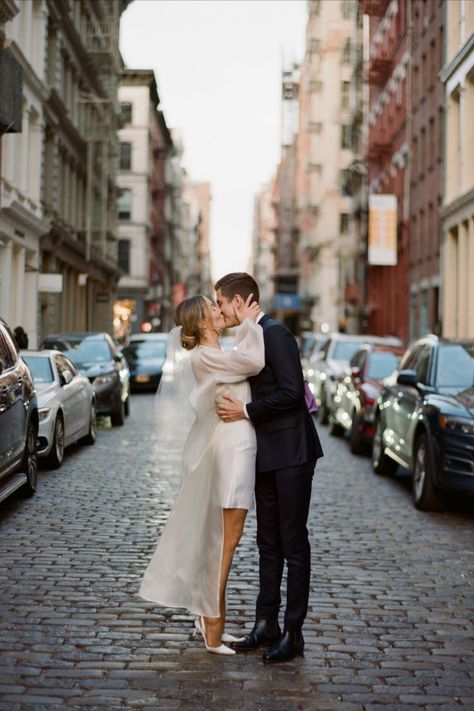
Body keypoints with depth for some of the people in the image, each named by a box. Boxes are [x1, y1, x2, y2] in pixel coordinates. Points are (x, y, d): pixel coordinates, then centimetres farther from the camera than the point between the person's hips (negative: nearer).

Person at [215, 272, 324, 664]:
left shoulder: (275, 333, -14)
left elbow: (291, 392, -21)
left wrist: (245, 411, -16)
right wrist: (234, 405, 9)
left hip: (291, 453, -9)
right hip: (268, 455, 9)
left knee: (293, 544, -1)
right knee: (268, 543, 13)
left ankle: (293, 632, 6)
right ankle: (266, 624, 22)